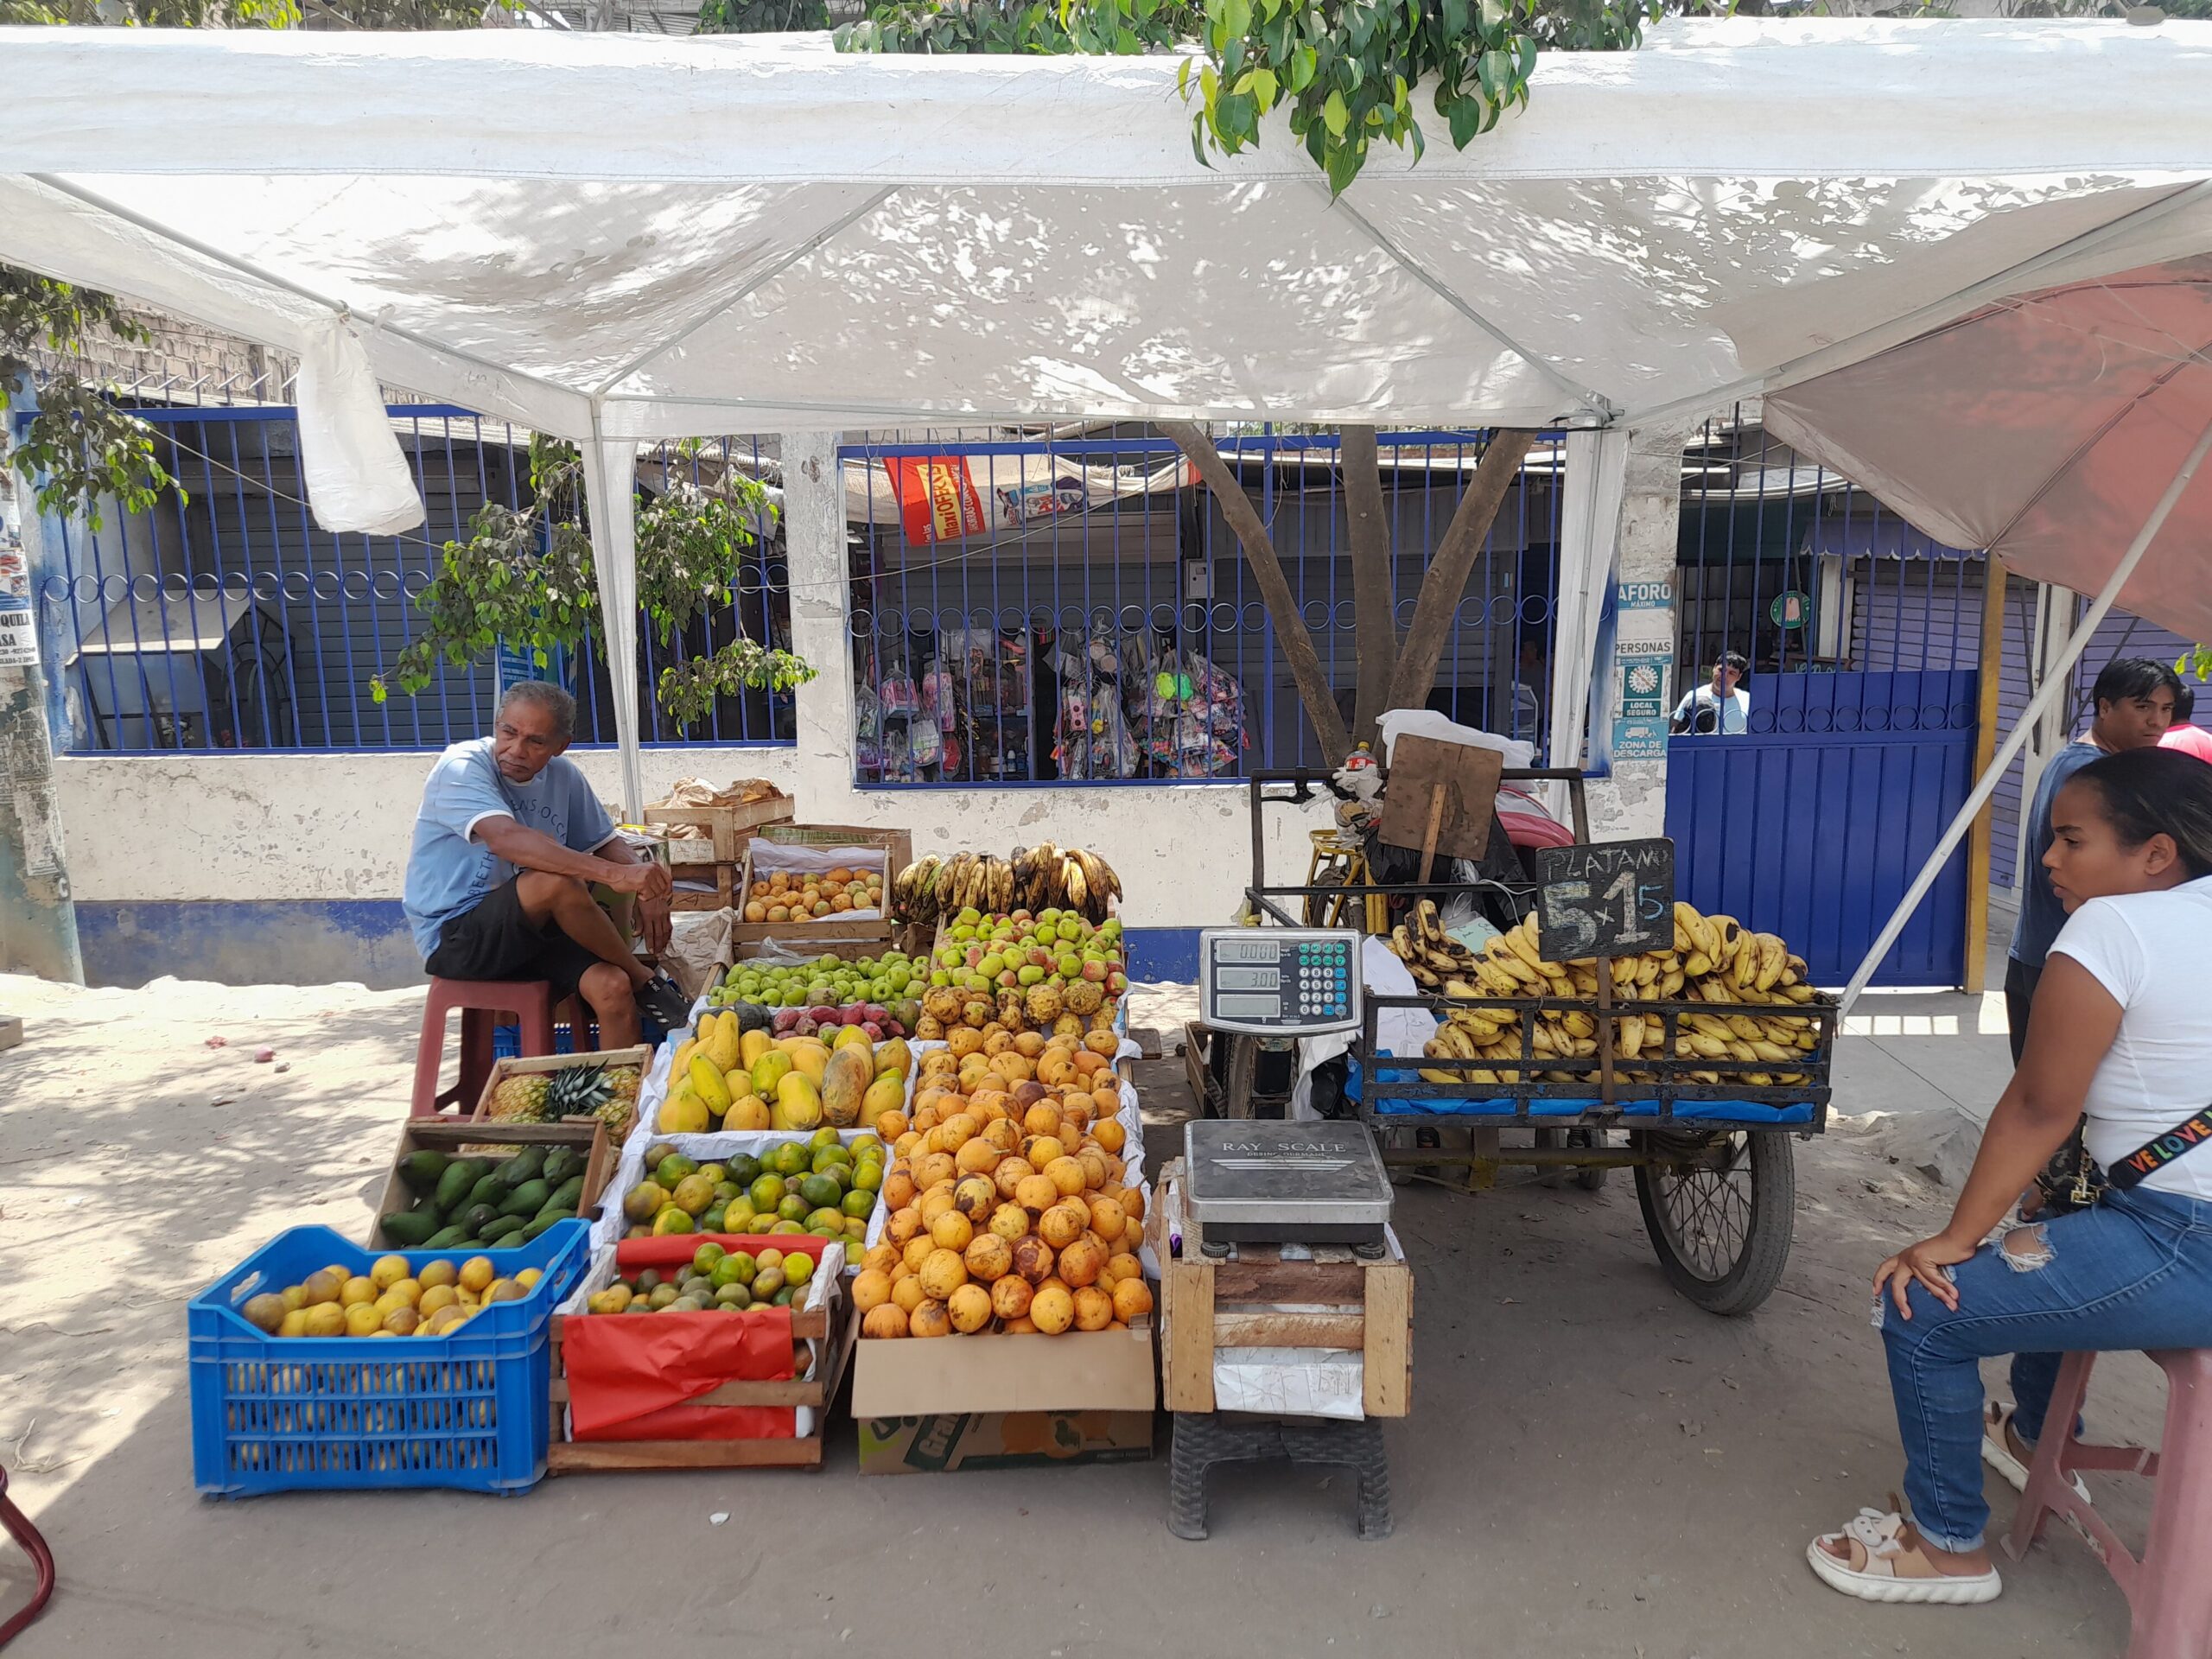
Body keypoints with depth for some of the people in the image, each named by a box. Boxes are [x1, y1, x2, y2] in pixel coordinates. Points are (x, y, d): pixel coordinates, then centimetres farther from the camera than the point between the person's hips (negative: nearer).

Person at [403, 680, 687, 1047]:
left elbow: (606, 843, 13)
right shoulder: (462, 767, -16)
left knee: (611, 987, -23)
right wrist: (614, 874, -44)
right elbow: (506, 839, -34)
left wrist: (647, 888, -11)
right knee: (556, 881, -32)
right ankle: (645, 982, -12)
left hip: (534, 928, 6)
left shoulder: (565, 777, 4)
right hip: (454, 938, -5)